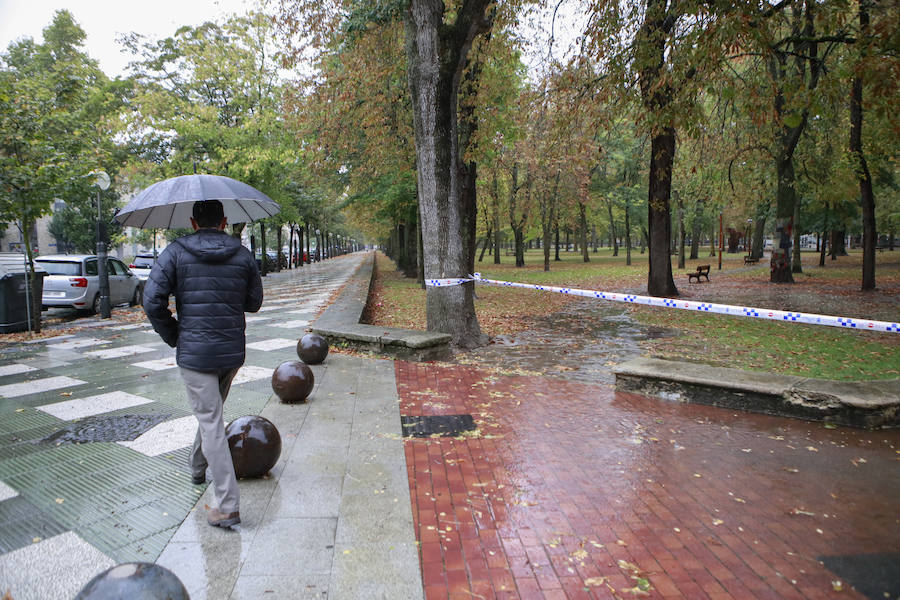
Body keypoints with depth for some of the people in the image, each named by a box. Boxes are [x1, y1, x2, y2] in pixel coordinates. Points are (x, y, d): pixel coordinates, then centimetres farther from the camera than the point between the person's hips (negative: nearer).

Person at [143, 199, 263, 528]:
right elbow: (254, 302, 7)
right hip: (232, 351, 4)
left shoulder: (175, 252, -5)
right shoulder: (243, 255, 2)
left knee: (210, 423, -2)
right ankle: (198, 467, 47)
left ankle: (228, 505, -5)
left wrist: (173, 337, 2)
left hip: (194, 352, -3)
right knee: (211, 412, 25)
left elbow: (152, 300, -10)